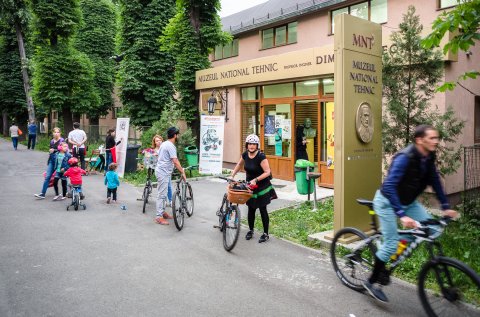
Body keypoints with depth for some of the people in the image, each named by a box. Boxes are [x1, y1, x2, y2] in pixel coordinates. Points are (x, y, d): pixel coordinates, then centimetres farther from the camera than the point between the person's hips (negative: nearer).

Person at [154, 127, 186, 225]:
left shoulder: (164, 144, 14)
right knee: (162, 194, -7)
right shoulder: (171, 146, -17)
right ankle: (159, 217, -3)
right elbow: (175, 162, -22)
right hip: (163, 173, -10)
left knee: (163, 194, 17)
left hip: (162, 171, 10)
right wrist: (182, 173, -16)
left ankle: (162, 212, 27)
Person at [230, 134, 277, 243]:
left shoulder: (261, 156, -21)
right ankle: (250, 230, 27)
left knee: (262, 209, 1)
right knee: (251, 209, 10)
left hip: (261, 186, -5)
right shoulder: (245, 154, -3)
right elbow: (239, 164, 17)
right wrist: (232, 175, 11)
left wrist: (255, 180, -28)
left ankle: (265, 234, 12)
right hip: (249, 186, 5)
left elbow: (267, 172, -23)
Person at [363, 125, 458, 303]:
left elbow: (435, 181, 8)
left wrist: (445, 206, 3)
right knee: (391, 243, -11)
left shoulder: (428, 157, -7)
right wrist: (401, 215, -43)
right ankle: (372, 282, 7)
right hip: (387, 202, -7)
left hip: (408, 202, 8)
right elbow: (388, 186, -38)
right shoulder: (405, 157, -30)